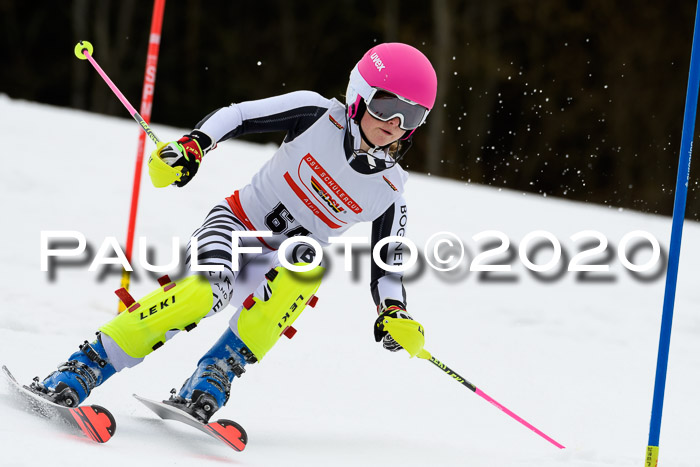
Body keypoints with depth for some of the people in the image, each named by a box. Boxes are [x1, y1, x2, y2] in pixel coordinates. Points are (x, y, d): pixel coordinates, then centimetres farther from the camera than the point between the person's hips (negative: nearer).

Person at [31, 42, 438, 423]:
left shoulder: (389, 192, -3)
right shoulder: (319, 115, -9)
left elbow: (386, 266, 5)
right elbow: (237, 115, -8)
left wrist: (394, 312, -15)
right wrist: (192, 145, -26)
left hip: (282, 265, 2)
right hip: (236, 223, -2)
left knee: (310, 265, -33)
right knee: (205, 291, -33)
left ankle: (210, 385, -33)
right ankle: (77, 375, -30)